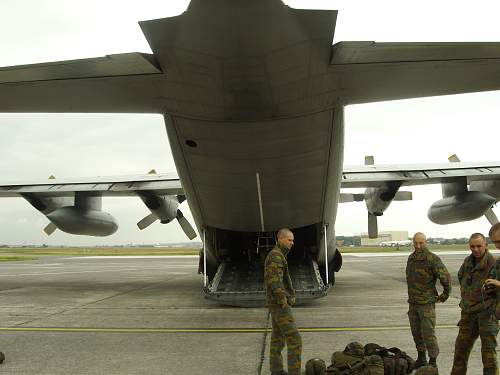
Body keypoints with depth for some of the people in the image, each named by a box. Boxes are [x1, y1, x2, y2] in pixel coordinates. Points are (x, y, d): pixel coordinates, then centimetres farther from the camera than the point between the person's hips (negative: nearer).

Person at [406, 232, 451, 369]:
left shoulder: (433, 259, -15)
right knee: (416, 333, 14)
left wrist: (445, 295, -2)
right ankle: (421, 358, 27)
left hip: (427, 303, -7)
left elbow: (446, 278, -12)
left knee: (428, 334, -5)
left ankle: (433, 362, 7)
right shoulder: (411, 258, 8)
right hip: (412, 303, 7)